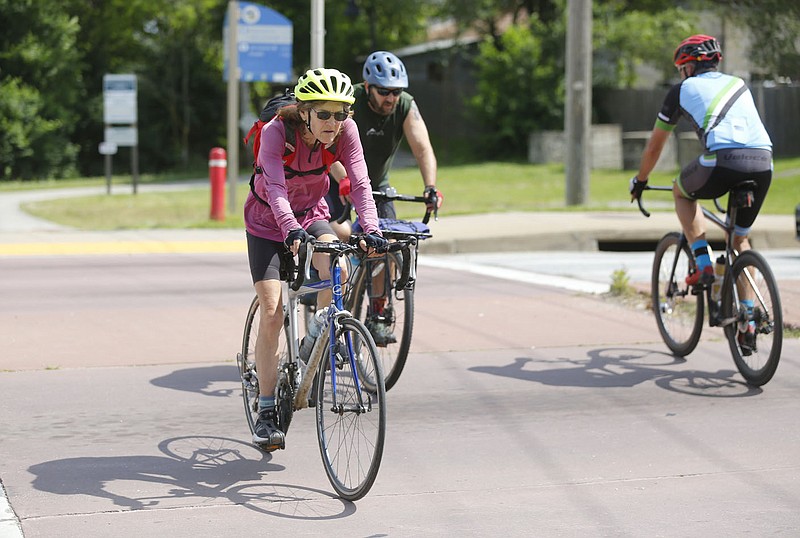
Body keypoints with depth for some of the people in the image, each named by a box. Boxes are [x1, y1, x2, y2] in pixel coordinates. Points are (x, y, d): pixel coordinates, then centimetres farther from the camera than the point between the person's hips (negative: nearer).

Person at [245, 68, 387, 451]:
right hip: (268, 221, -2)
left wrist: (371, 229, -42)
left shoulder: (345, 130, -21)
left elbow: (360, 182, -26)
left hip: (311, 214, 3)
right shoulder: (276, 132, -30)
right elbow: (275, 187, -41)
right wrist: (291, 229, -58)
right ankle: (266, 414, -2)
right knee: (272, 314, -11)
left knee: (337, 272, -30)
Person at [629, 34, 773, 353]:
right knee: (740, 239, 24)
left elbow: (654, 146, 27)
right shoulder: (738, 84, 31)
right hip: (763, 164, 5)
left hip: (723, 161, -4)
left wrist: (639, 181, 42)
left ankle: (704, 265, 14)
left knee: (681, 192, 29)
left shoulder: (682, 90, 19)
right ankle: (748, 324, 18)